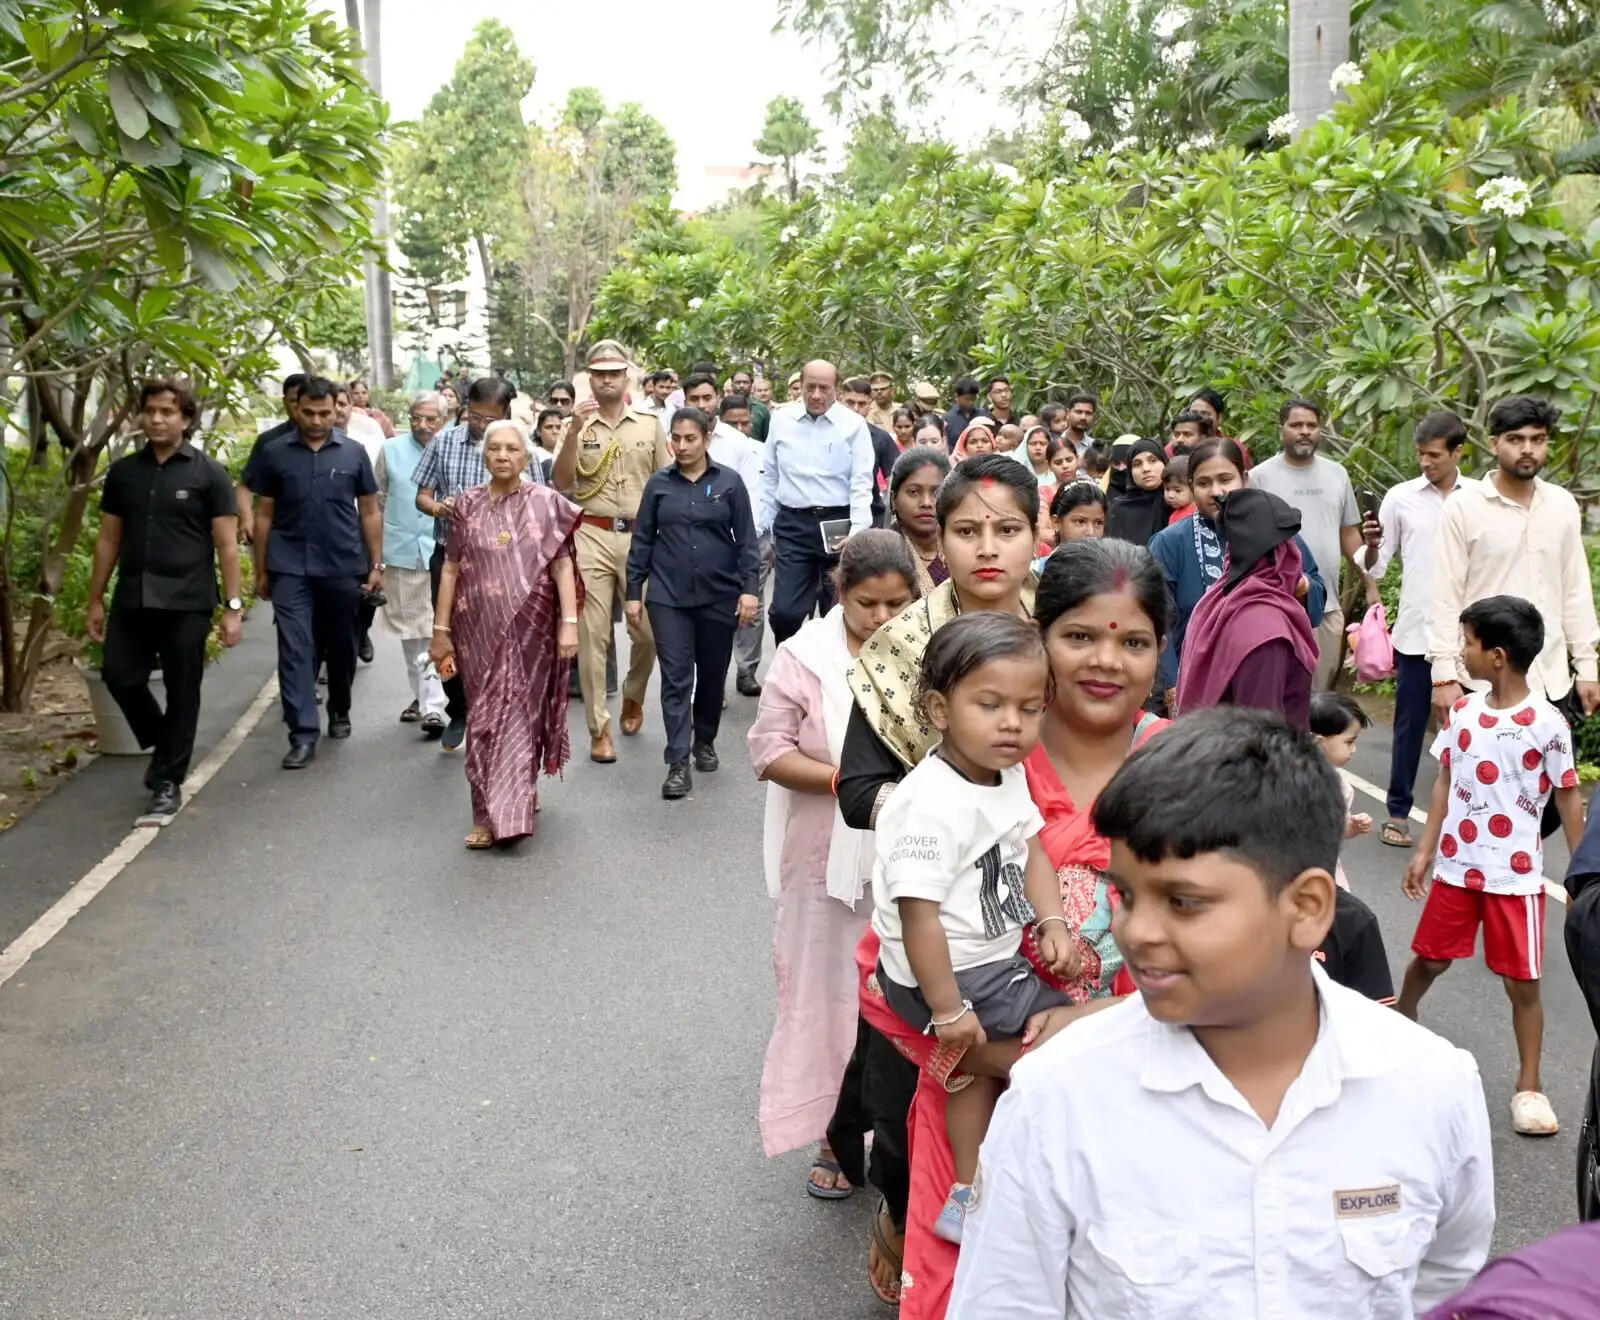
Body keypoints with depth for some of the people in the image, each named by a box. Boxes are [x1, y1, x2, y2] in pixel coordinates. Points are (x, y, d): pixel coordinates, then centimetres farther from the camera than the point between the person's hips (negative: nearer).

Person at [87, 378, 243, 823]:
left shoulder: (209, 474, -3)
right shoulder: (123, 472, 8)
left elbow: (227, 544, -4)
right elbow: (108, 540, 13)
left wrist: (233, 606, -8)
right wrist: (96, 599, 11)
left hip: (187, 603, -4)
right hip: (132, 600, 4)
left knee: (182, 693, 3)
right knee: (119, 676, 3)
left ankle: (168, 783, 15)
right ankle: (162, 742, 30)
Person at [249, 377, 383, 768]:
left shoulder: (353, 453, 3)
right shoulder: (274, 453, 2)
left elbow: (369, 512, 7)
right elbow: (264, 514, 6)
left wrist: (376, 564, 3)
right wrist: (261, 570, 5)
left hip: (343, 566, 1)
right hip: (290, 568, -1)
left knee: (340, 646, 14)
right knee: (294, 649, -7)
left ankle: (340, 711, 36)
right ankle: (303, 735, -6)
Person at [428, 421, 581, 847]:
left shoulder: (545, 502, -1)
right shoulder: (467, 504, 5)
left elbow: (562, 565, -4)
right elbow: (451, 569, 6)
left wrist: (569, 622, -12)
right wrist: (441, 630, 4)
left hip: (530, 626, -2)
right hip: (480, 628, 2)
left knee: (520, 714, 2)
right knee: (485, 716, 5)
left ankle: (508, 812, 8)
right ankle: (488, 814, 12)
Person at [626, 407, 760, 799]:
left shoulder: (729, 482, 0)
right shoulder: (658, 484, 4)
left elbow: (746, 540, 0)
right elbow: (642, 541, 6)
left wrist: (750, 588, -9)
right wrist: (633, 593, 3)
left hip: (719, 594, 0)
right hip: (669, 596, 0)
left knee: (713, 674, 12)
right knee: (676, 678, -4)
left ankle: (705, 741, 33)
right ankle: (678, 763, -4)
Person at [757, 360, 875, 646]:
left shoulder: (853, 425, -3)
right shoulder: (781, 420, 4)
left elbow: (862, 483, -6)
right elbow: (769, 477, 11)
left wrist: (858, 532, -18)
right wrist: (761, 526, 9)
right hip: (792, 524, 1)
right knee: (784, 611, -6)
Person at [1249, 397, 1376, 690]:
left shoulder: (1337, 474, 10)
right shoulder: (1260, 477, -4)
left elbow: (1349, 533, 16)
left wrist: (1370, 585, 11)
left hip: (1329, 605, 5)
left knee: (1322, 692, 12)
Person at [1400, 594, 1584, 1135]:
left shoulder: (1546, 723, -14)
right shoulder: (1463, 712, 0)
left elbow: (1568, 796, -6)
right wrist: (1425, 849, 9)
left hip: (1515, 875, -4)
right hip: (1456, 866, 4)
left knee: (1522, 982, 5)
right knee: (1428, 959, 16)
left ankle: (1529, 1087, 18)